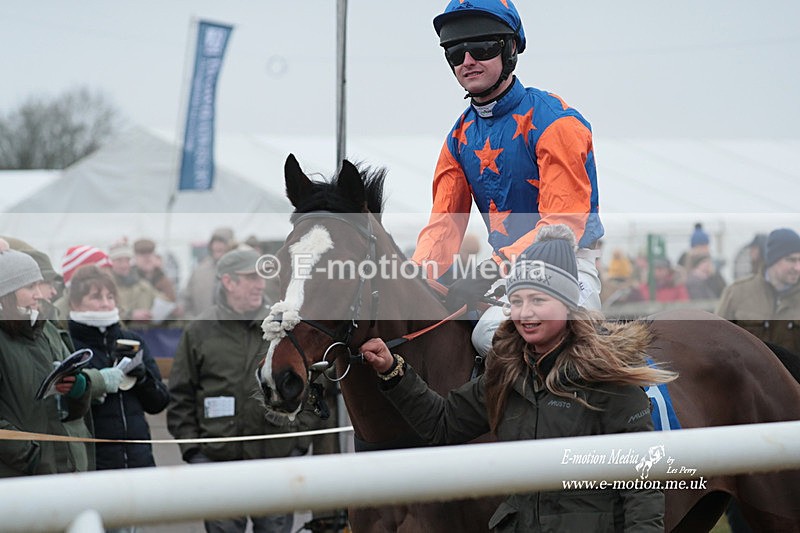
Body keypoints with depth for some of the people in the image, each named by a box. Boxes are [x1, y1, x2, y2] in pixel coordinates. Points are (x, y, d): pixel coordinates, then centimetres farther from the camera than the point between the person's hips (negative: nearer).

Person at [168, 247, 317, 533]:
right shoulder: (199, 332, 3)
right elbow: (180, 398, 4)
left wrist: (300, 444, 1)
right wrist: (192, 450, -3)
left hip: (277, 459, 1)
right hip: (220, 461, -1)